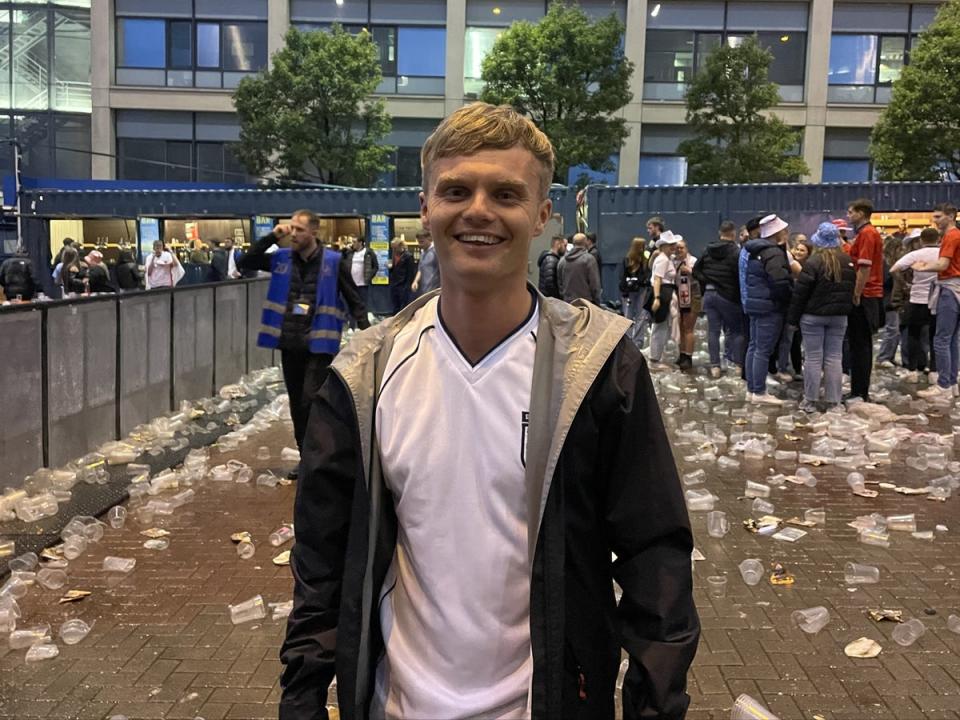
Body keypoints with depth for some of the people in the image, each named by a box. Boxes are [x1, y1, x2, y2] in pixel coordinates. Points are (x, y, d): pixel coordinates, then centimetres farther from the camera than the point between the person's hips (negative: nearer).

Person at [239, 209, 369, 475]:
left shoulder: (333, 262, -4)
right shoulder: (282, 259, 7)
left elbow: (354, 301, 1)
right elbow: (246, 262, 7)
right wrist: (272, 237, -3)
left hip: (319, 345, -5)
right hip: (289, 344, 5)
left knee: (311, 402, -13)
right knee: (297, 405, 12)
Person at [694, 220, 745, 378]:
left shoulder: (708, 250, 7)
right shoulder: (736, 252, -13)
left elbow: (696, 270, 12)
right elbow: (741, 275, -16)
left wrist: (706, 283, 11)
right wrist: (739, 295, -4)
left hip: (709, 294, 5)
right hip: (728, 295, -5)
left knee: (713, 330, 7)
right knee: (737, 330, 7)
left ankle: (714, 366, 7)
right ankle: (739, 364, 7)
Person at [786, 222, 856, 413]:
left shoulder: (814, 262, -14)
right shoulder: (848, 262, 4)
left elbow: (800, 293, -12)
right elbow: (851, 289, 14)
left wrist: (793, 317, -5)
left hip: (813, 316, -5)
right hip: (839, 316, 5)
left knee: (813, 358, 1)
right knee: (834, 357, 7)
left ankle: (810, 401, 5)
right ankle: (833, 401, 9)